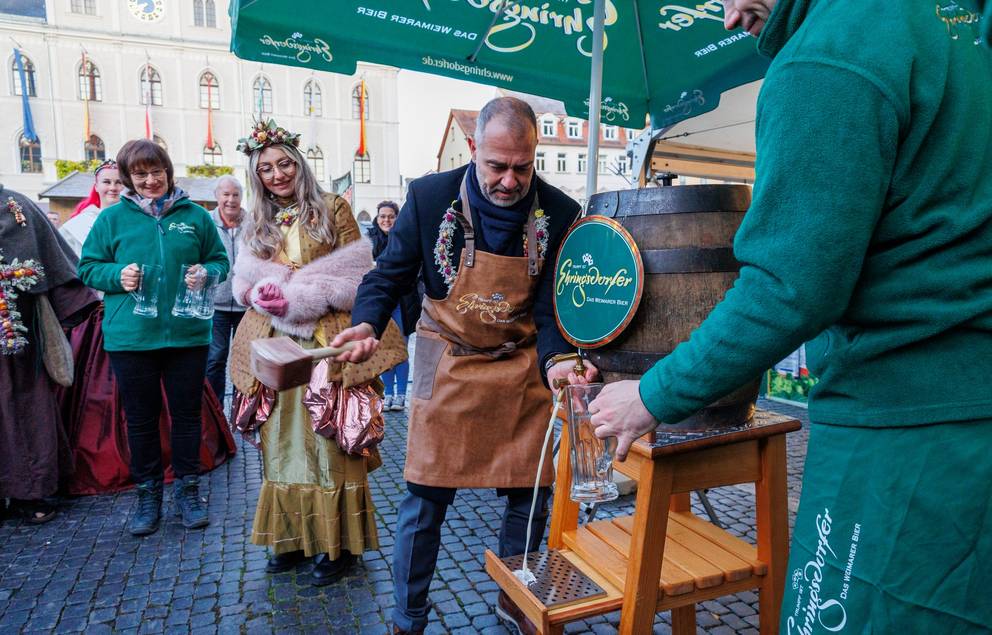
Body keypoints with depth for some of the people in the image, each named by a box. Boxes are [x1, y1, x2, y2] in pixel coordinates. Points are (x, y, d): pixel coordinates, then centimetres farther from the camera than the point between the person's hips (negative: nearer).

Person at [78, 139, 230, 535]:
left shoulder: (195, 216, 6)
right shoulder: (112, 218, 5)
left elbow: (220, 259, 11)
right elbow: (88, 266, 8)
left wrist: (206, 273, -11)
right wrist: (117, 276, -12)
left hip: (187, 334, 0)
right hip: (130, 337, 0)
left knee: (187, 413, 9)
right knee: (140, 418, 10)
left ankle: (187, 491, 24)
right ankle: (148, 495, 26)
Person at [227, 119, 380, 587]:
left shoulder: (333, 209, 1)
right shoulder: (257, 225, 15)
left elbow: (354, 276, -5)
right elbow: (244, 284, 13)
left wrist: (298, 293, -14)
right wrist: (266, 293, -10)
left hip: (326, 342, -4)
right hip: (276, 346, 5)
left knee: (328, 439, -1)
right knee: (283, 442, 8)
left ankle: (338, 543, 10)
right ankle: (294, 535, 22)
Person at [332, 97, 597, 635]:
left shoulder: (559, 214, -9)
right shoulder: (429, 197, -12)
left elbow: (553, 308, -7)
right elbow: (390, 273, -3)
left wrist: (554, 362, -26)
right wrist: (367, 323, -22)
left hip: (522, 371, 2)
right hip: (447, 368, -1)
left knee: (530, 495, 11)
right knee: (425, 500, 4)